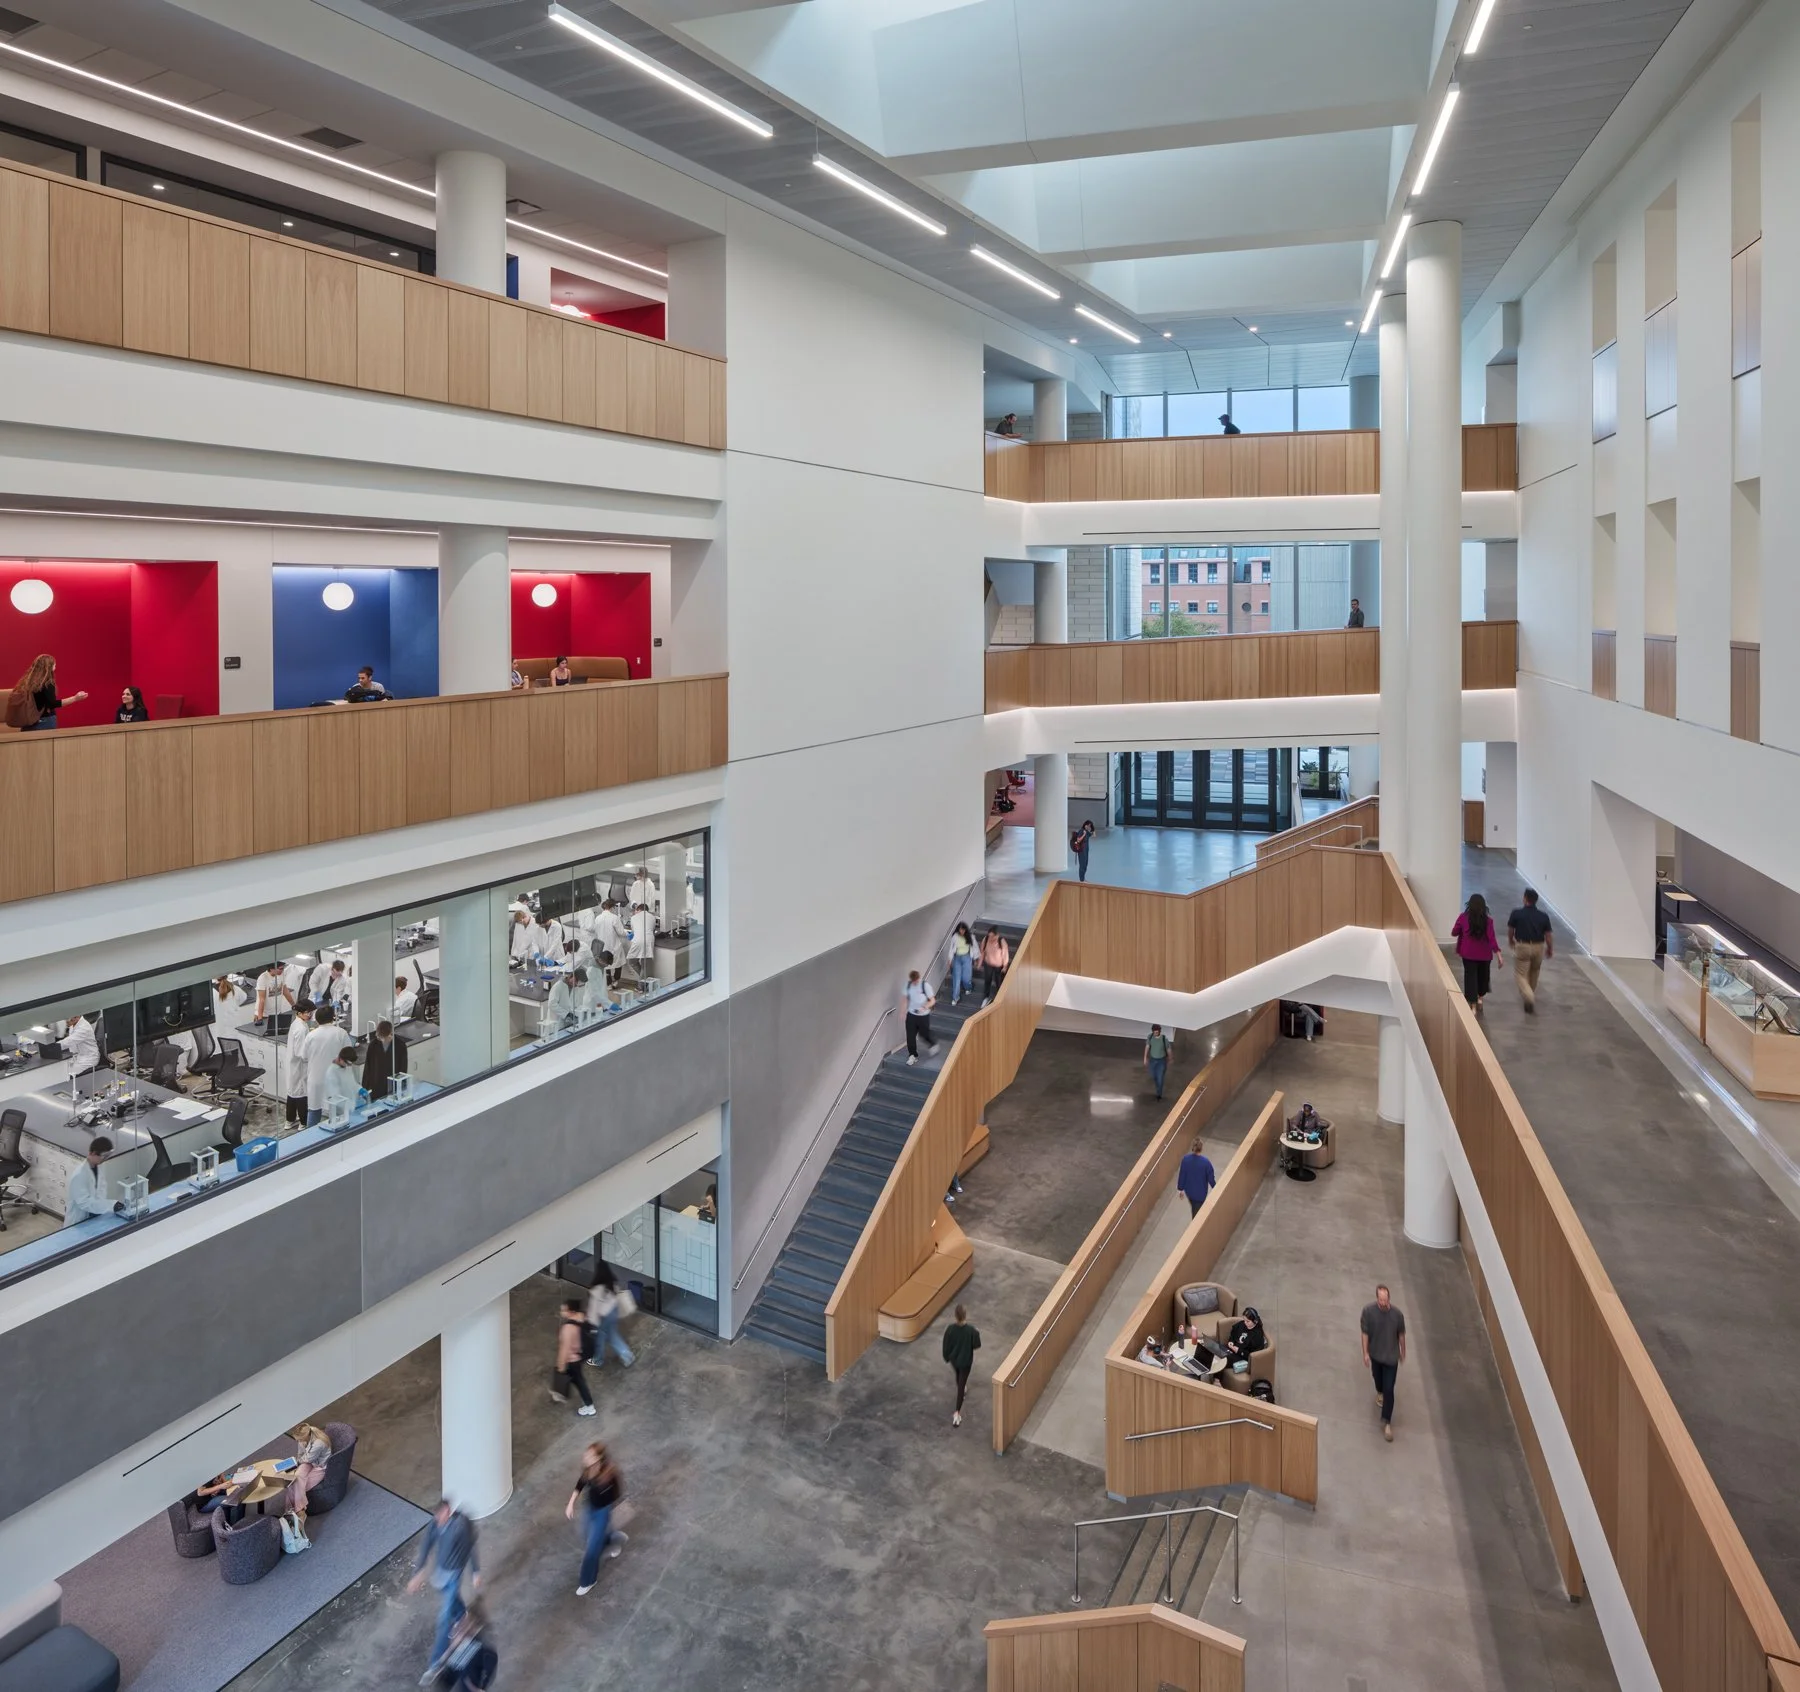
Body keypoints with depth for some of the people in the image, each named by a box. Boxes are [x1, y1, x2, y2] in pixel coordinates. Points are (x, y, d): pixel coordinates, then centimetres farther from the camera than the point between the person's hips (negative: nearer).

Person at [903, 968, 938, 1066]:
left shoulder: (925, 986, -18)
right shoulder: (908, 985, -5)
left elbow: (932, 1001, -13)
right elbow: (907, 998, 7)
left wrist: (925, 1007, -31)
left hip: (923, 1015, -3)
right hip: (911, 1014, 3)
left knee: (924, 1034, 10)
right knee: (910, 1036, 2)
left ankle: (933, 1045, 41)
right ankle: (913, 1055, 18)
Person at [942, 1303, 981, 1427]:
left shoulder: (950, 1329, -22)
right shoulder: (971, 1330, -29)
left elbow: (946, 1346, -9)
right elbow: (977, 1346, -14)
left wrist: (947, 1358, 9)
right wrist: (977, 1334, 3)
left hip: (953, 1359, 3)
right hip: (965, 1361, -3)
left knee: (958, 1375, 33)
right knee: (961, 1385, 9)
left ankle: (962, 1388, 62)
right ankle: (957, 1412, 8)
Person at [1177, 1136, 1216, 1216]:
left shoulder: (1185, 1159, -19)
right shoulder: (1206, 1162, -27)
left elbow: (1182, 1176, -8)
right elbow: (1211, 1178, -14)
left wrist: (1181, 1189, 8)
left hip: (1189, 1191, 4)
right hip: (1200, 1192, -4)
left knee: (1194, 1208, 30)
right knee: (1197, 1211, 14)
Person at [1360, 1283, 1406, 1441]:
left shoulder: (1396, 1313, -22)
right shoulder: (1368, 1311, -21)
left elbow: (1401, 1334, -4)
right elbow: (1365, 1333, -10)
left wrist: (1403, 1352, 7)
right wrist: (1365, 1353, -8)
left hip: (1391, 1356, -1)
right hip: (1375, 1353, 1)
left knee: (1389, 1390, 0)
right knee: (1377, 1377, 28)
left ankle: (1387, 1422, 13)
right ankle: (1379, 1392, 62)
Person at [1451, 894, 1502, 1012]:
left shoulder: (1463, 918, -11)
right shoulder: (1488, 920, -12)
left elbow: (1454, 933, -1)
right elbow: (1491, 938, -16)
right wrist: (1498, 954, -15)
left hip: (1468, 954, -1)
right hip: (1484, 954, 1)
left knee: (1470, 977, 4)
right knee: (1482, 976, 22)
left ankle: (1473, 1005, 1)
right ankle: (1480, 997, 41)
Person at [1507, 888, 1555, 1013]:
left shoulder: (1516, 914, -11)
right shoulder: (1543, 917, -5)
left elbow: (1510, 931, 2)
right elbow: (1548, 936, -2)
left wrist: (1511, 941, 23)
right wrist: (1550, 949, 16)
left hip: (1522, 947, -3)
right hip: (1538, 948, 3)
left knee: (1521, 975, 4)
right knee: (1533, 974, 24)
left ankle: (1530, 998, -16)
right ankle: (1530, 994, 40)